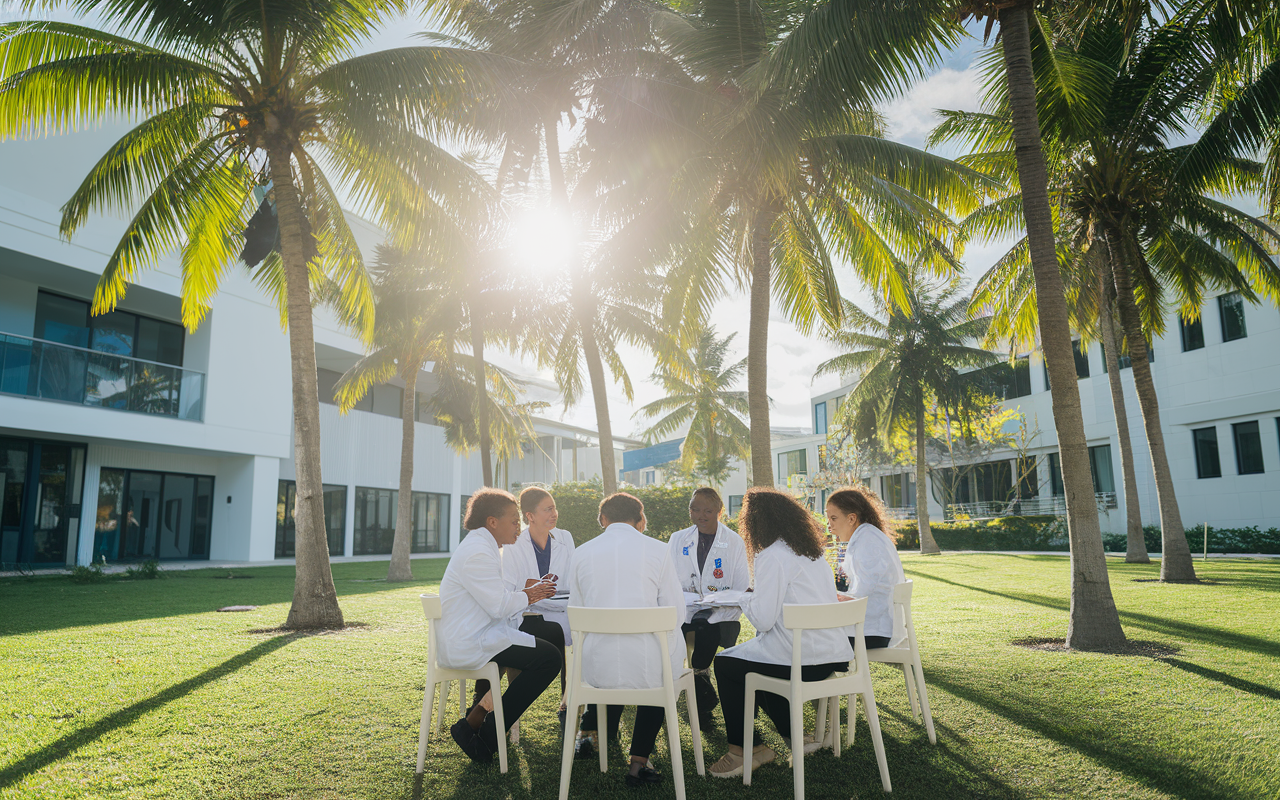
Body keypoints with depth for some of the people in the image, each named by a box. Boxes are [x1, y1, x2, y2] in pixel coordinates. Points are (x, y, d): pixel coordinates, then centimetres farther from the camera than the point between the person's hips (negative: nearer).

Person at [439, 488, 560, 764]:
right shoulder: (477, 553, -18)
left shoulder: (482, 547, 17)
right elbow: (499, 605, -21)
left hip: (467, 638, 11)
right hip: (467, 645, -11)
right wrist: (527, 597, -3)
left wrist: (528, 593, 7)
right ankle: (485, 735, -6)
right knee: (548, 658, -15)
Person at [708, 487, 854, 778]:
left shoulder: (772, 557, -15)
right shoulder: (815, 552, 11)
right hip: (835, 655, 8)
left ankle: (740, 750, 20)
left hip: (803, 661, -8)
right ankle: (794, 736, 27)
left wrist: (747, 599, 2)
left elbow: (763, 619, -19)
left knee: (725, 664, 10)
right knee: (758, 666, 28)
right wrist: (759, 593, 20)